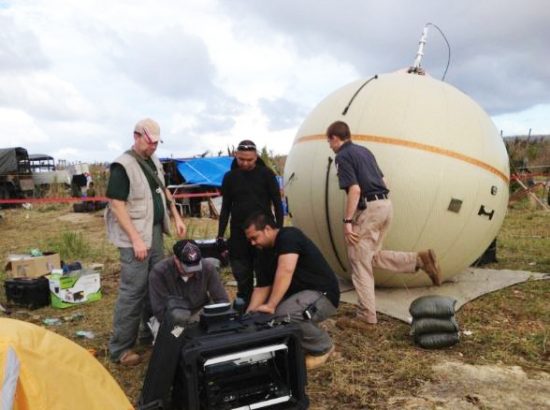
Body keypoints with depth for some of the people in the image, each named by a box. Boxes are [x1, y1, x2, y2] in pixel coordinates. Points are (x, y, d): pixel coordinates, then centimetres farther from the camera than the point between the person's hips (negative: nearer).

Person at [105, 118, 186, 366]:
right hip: (135, 237, -8)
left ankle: (150, 332, 30)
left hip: (156, 232, 8)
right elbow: (117, 205, -18)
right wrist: (136, 239, -22)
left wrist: (176, 217, 16)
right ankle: (120, 348, 7)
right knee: (133, 290, -5)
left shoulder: (154, 162, 11)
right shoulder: (123, 166, -13)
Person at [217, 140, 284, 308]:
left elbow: (277, 204, 0)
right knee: (242, 276, 7)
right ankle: (244, 308, 18)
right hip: (238, 234, 2)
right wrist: (220, 235, 4)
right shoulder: (230, 177, 5)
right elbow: (225, 207, 8)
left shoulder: (266, 174, -2)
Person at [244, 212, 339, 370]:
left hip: (322, 294, -9)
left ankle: (322, 347, -6)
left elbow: (285, 271, -34)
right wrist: (249, 313, -12)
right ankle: (303, 341, 16)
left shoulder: (289, 236, -19)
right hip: (297, 295, 9)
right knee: (262, 316, 0)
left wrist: (270, 305, -38)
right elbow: (262, 287, 3)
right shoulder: (264, 255, 7)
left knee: (283, 314, -32)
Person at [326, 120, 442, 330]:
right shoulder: (364, 150, 18)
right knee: (373, 256, 20)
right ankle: (421, 259, 6)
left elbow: (354, 190, -19)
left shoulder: (342, 156, -8)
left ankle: (366, 317, 9)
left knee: (360, 264, 2)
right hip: (385, 204, 9)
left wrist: (347, 221, -17)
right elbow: (382, 181, 20)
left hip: (368, 208, -9)